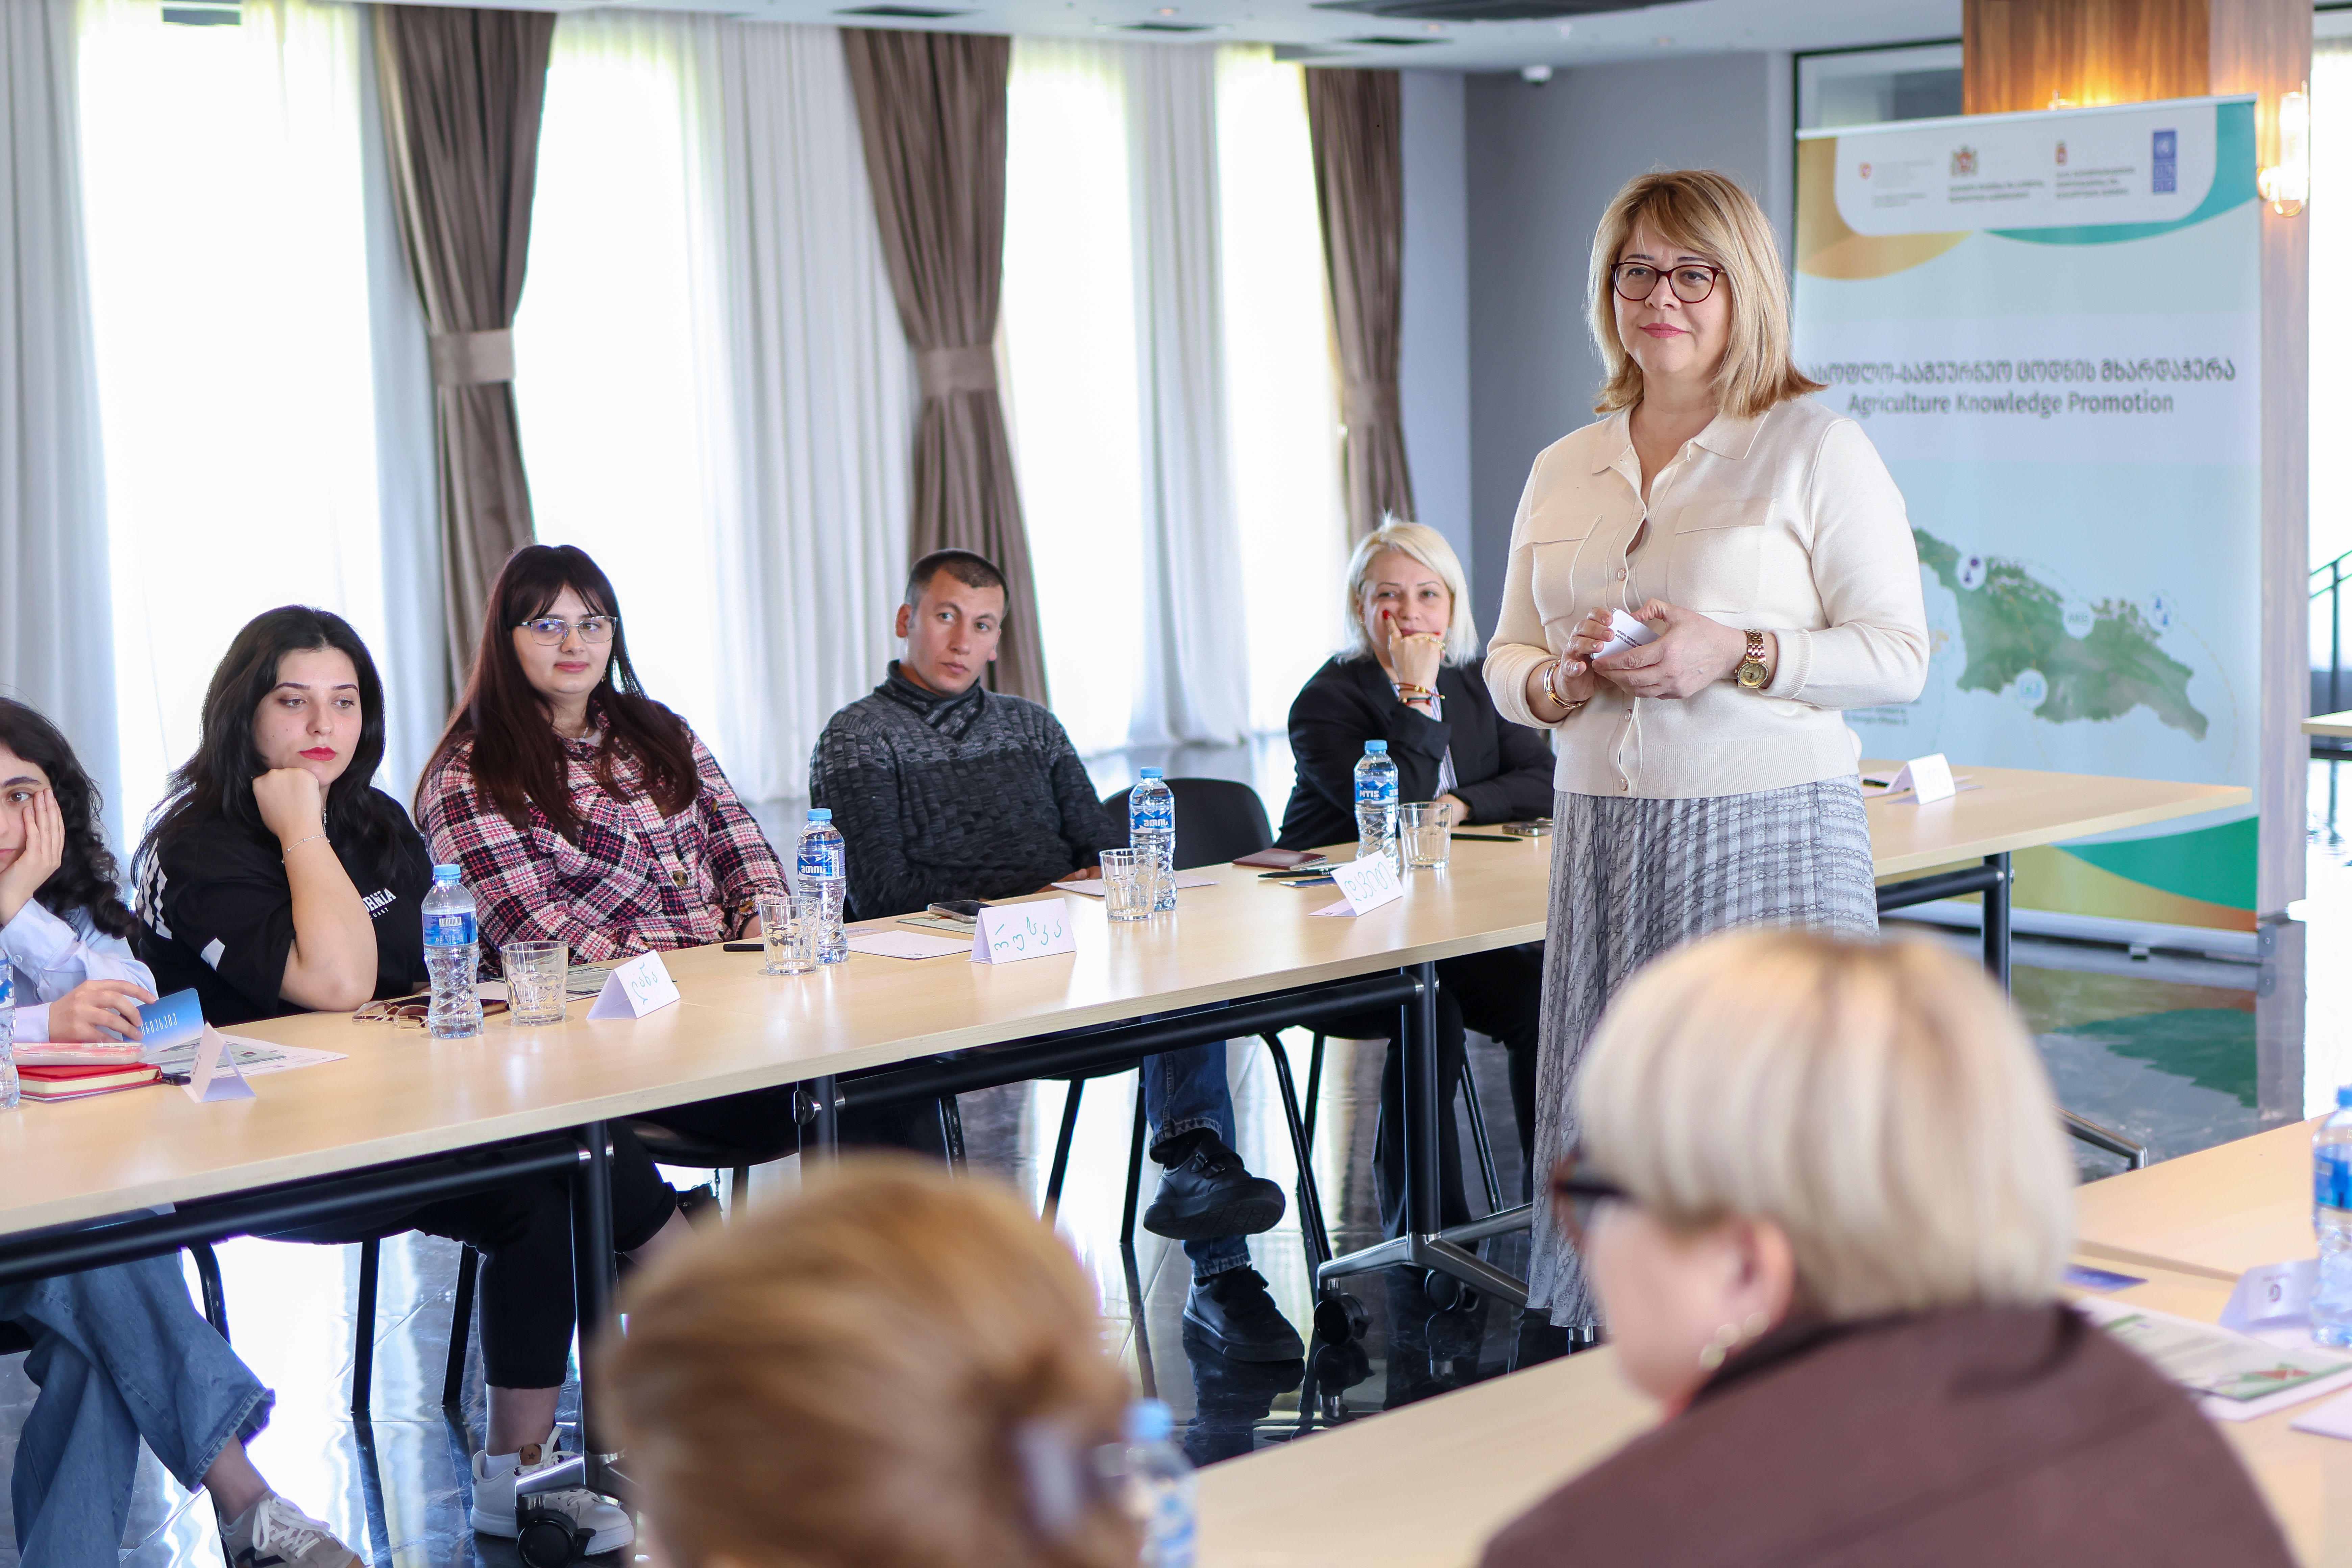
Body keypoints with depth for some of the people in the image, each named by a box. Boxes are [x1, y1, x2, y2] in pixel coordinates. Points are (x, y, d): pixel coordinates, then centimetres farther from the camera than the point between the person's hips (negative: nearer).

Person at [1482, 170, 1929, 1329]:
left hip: (1770, 834, -5)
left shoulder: (1817, 449, -1)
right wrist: (1558, 681, -4)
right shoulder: (1563, 470, 15)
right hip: (1605, 837, 5)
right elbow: (1507, 659, 20)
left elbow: (1899, 656, -4)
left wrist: (1738, 654, -17)